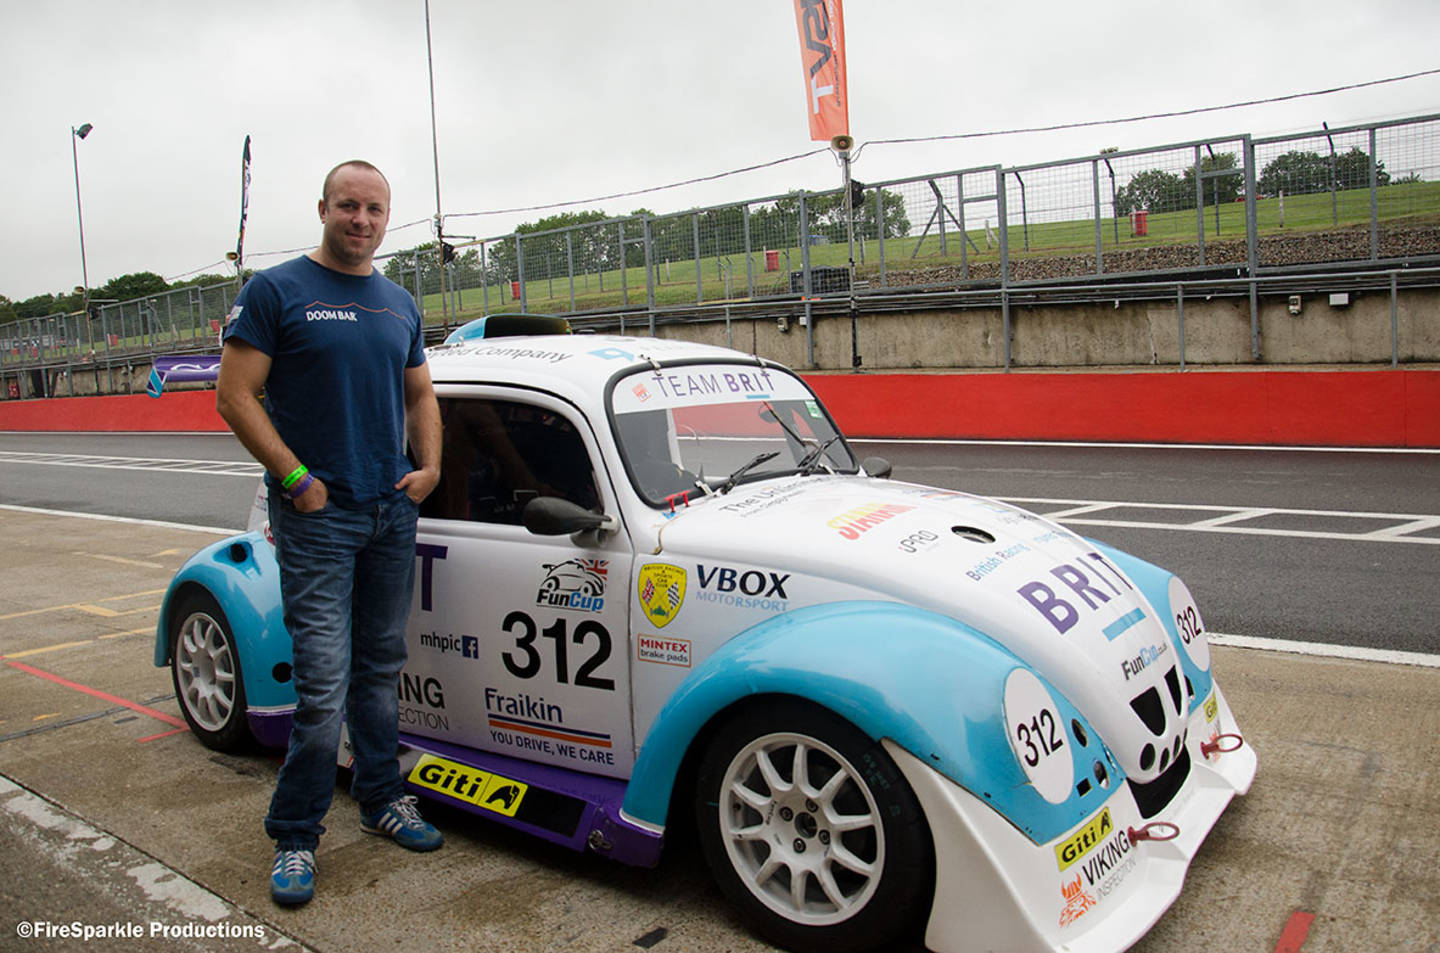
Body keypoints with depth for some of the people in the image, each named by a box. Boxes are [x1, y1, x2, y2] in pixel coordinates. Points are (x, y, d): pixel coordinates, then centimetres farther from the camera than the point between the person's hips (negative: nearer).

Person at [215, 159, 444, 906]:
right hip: (317, 516, -5)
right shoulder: (276, 291, -4)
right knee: (324, 681, -7)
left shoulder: (400, 304, 13)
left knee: (381, 668, 14)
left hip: (392, 511, 6)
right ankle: (294, 838, 8)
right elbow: (234, 397, -8)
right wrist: (296, 477, -14)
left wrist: (429, 466, 6)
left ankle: (382, 800, 28)